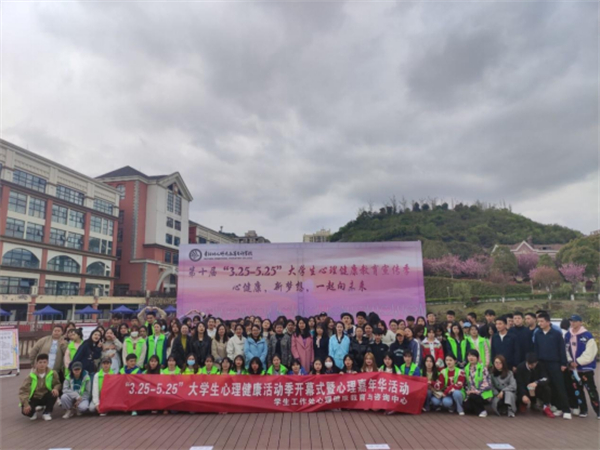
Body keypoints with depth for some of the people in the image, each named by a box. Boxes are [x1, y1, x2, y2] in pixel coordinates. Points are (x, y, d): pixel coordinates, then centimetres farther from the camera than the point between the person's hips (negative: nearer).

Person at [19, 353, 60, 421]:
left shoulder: (52, 373, -12)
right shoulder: (31, 376, -15)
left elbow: (57, 384, -3)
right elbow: (23, 390, -17)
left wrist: (56, 388, -30)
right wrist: (26, 404, -29)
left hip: (45, 397, 1)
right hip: (34, 398, -1)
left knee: (54, 393, -31)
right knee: (25, 410, -30)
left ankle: (46, 412, -6)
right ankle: (35, 409, 9)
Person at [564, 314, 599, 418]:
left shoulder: (587, 335, -13)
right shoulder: (568, 335, 5)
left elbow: (590, 353, -15)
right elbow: (566, 350, 9)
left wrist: (578, 362, -15)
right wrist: (570, 361, -5)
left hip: (586, 368, -6)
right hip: (573, 368, 6)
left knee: (591, 390, -3)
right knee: (576, 390, 12)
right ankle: (583, 409, 23)